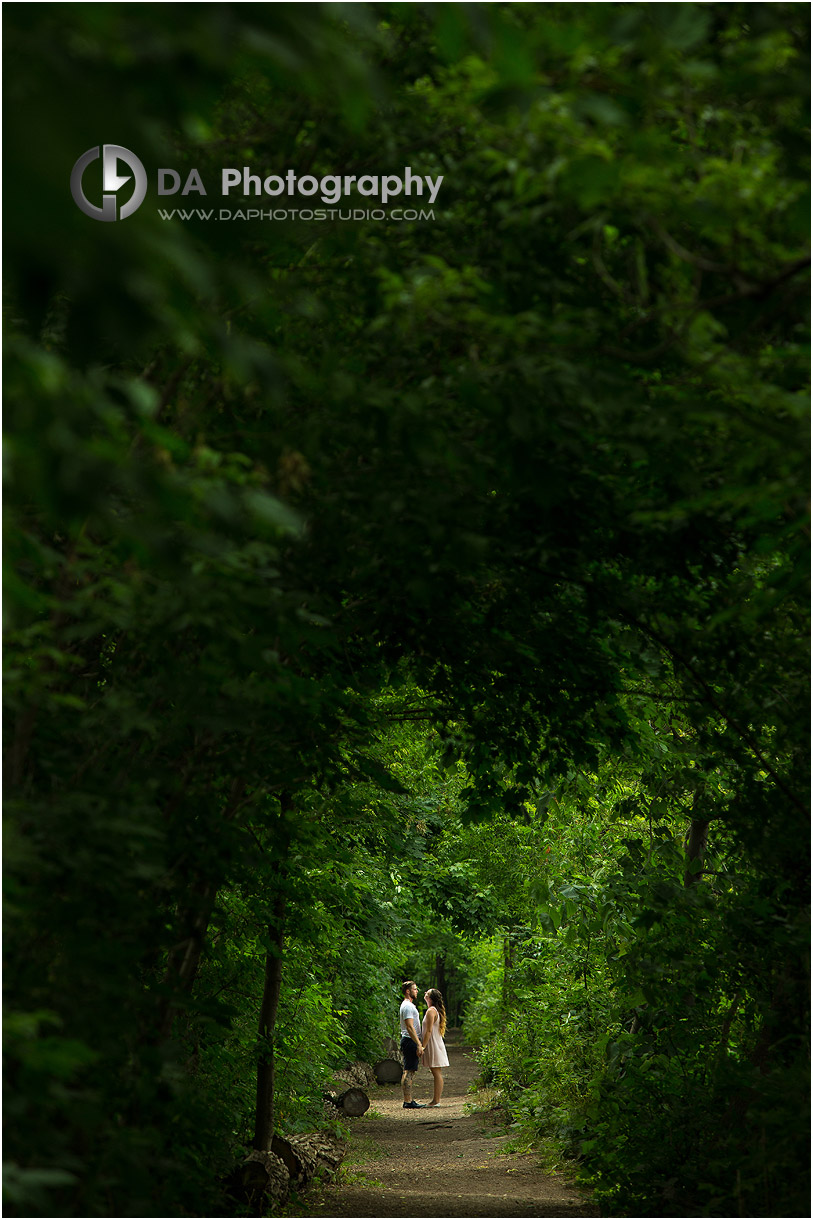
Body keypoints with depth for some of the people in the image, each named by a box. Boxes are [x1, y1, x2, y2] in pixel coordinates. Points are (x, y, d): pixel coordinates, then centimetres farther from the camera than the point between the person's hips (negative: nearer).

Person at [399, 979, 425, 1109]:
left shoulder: (408, 1005, 20)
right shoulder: (407, 1006, -15)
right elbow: (410, 1027, -22)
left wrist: (419, 1043, 24)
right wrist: (419, 1045, -24)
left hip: (411, 1041, 11)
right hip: (410, 1041, -11)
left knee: (409, 1072, 11)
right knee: (409, 1072, -10)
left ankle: (408, 1100, 13)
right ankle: (408, 1101, -12)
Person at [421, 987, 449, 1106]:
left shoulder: (431, 1011, -14)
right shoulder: (437, 1010, 16)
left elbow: (429, 1031, -19)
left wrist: (422, 1047, -18)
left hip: (433, 1045, -10)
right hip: (436, 1044, 10)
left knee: (436, 1073, -8)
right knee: (436, 1073, 9)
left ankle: (436, 1101, -8)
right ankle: (436, 1100, 12)